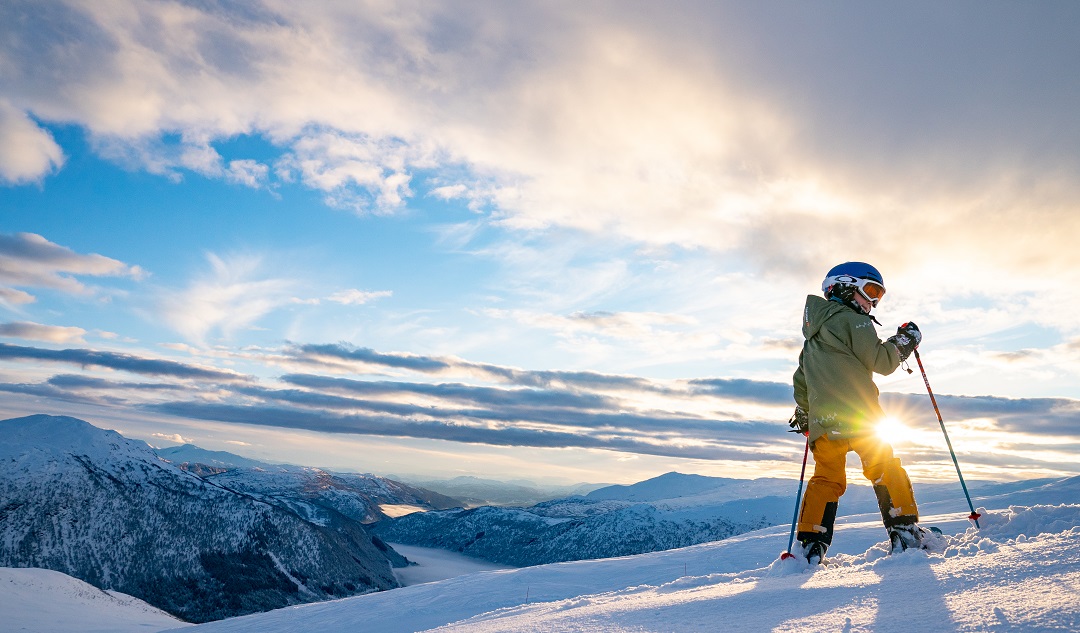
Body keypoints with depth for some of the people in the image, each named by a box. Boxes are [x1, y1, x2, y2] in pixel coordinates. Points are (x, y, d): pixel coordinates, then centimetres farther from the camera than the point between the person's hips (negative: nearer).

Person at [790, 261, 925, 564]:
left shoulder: (813, 336, 24)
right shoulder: (853, 320, -2)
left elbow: (801, 380, 27)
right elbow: (882, 362, -6)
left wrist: (803, 414, 33)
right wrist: (906, 340, 9)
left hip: (822, 419, 7)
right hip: (859, 416, -7)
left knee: (826, 479, 9)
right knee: (887, 472, 6)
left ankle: (811, 544, 4)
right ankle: (905, 533, 6)